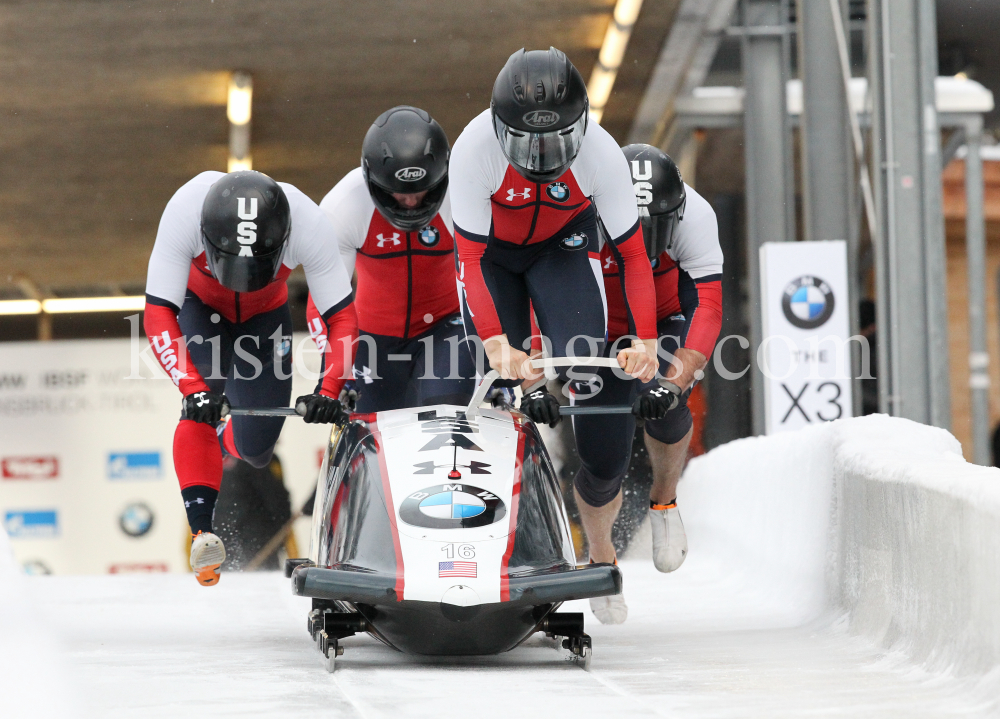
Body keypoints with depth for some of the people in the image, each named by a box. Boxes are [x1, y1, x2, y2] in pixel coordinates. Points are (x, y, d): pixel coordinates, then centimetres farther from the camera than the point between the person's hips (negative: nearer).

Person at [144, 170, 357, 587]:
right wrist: (194, 387, -49)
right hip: (198, 305, -2)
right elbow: (158, 314, -37)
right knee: (202, 405, -29)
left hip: (265, 313, 2)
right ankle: (201, 529, -28)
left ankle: (227, 442, 40)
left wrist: (329, 392, -43)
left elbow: (343, 318, -29)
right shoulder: (185, 211, -41)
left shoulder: (309, 224, -37)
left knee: (256, 448, 4)